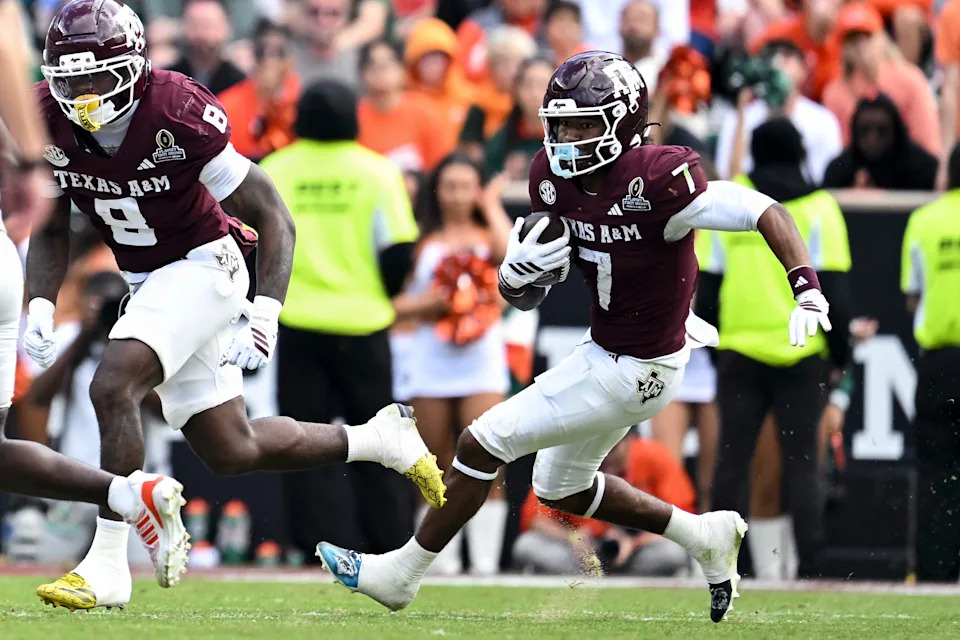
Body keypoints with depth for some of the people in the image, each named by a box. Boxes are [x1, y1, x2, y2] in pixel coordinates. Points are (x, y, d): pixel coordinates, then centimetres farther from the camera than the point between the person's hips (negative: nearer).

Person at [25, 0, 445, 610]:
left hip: (204, 265, -7)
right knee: (231, 452, 10)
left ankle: (108, 564, -20)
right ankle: (381, 439, 30)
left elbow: (275, 220, -19)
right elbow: (50, 231, 4)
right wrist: (39, 306, -12)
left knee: (113, 385, -27)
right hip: (148, 282, 7)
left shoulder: (180, 115, -26)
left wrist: (265, 314, -28)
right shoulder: (49, 124, -11)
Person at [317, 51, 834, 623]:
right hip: (604, 351, 9)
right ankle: (705, 536, 34)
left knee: (483, 443, -6)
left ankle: (401, 574, 9)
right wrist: (520, 271, -21)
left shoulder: (654, 180, -28)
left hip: (633, 372, -9)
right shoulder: (556, 180, -4)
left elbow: (766, 213, -27)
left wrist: (808, 290, -39)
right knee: (561, 489, 24)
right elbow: (526, 296, 3)